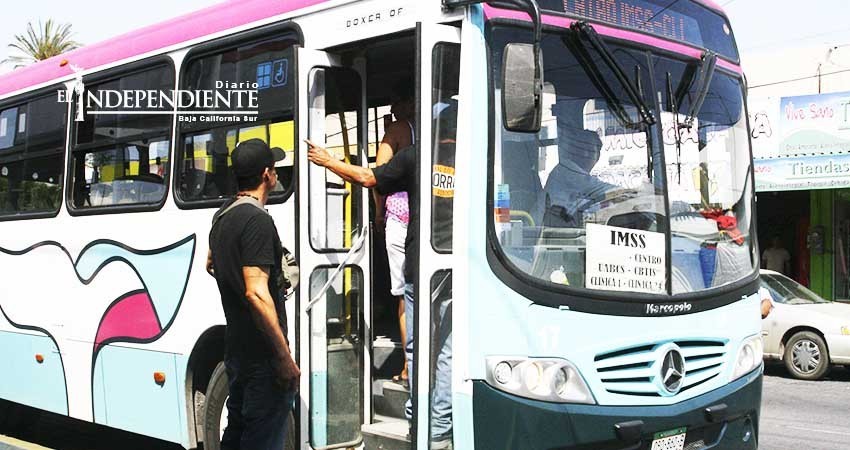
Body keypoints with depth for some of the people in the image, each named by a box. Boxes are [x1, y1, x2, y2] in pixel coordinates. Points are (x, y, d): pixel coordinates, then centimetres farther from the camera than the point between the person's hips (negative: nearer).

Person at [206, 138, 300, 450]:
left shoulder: (222, 216, 11)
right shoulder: (258, 220, -18)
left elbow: (211, 264, 29)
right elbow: (256, 293, -25)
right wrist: (285, 357, -23)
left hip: (236, 350, 10)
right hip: (262, 355, -10)